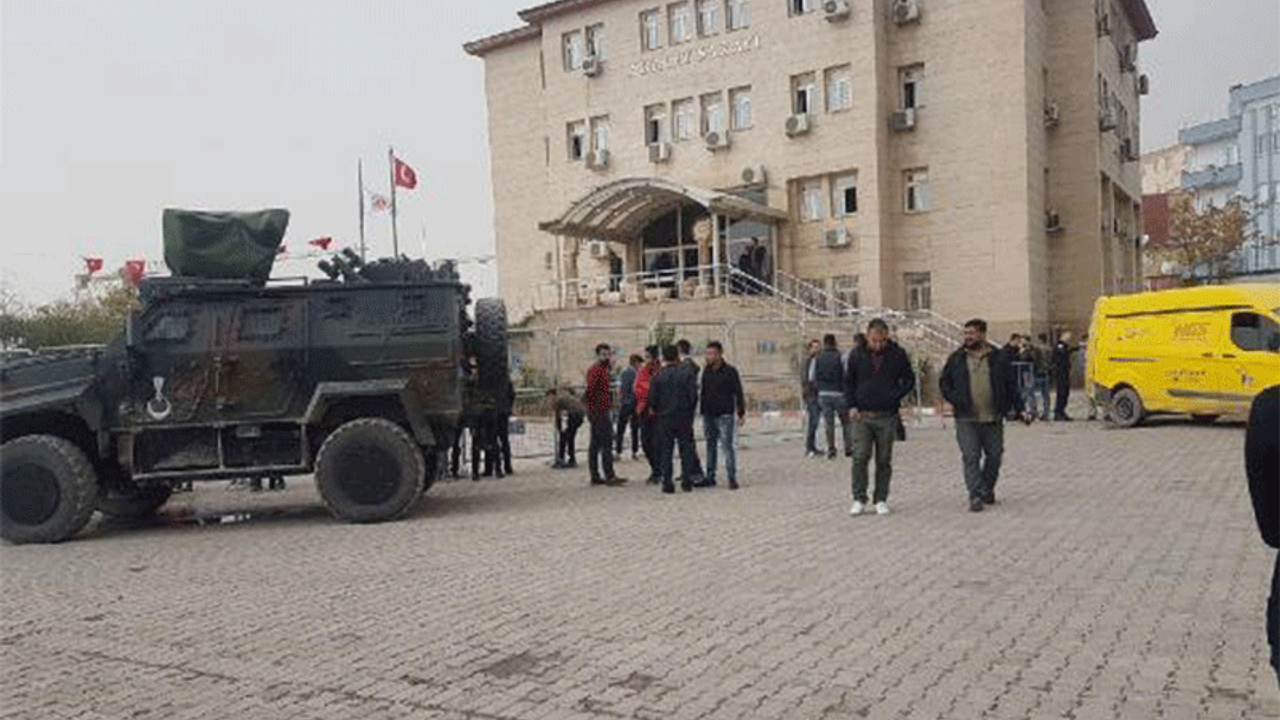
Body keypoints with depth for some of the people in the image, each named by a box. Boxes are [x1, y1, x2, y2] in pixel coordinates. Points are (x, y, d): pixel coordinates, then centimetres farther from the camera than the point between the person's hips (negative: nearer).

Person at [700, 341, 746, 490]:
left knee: (727, 445, -7)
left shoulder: (730, 371, -2)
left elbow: (738, 393, 0)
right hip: (709, 415, 5)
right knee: (711, 446, 8)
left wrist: (741, 412, -5)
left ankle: (732, 478, -2)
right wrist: (702, 413, 15)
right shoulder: (706, 372, 12)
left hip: (725, 415, -5)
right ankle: (710, 478, 13)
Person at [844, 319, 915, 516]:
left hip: (887, 417, 0)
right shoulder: (857, 355, 4)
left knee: (884, 461, 6)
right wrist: (851, 406, 2)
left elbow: (909, 380, 7)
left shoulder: (898, 355, 0)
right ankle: (859, 499, 7)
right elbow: (848, 382, 13)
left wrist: (894, 397, -8)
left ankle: (881, 500, 17)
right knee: (860, 458, -5)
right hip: (862, 416, 1)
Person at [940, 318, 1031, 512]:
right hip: (966, 420, -1)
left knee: (994, 455, 7)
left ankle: (987, 489, 27)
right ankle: (975, 496, -7)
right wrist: (954, 400, -1)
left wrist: (1019, 409, 7)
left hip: (993, 418, 1)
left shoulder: (999, 358, 7)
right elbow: (944, 383, 15)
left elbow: (1011, 385, 11)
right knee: (971, 457, -8)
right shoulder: (956, 359, 7)